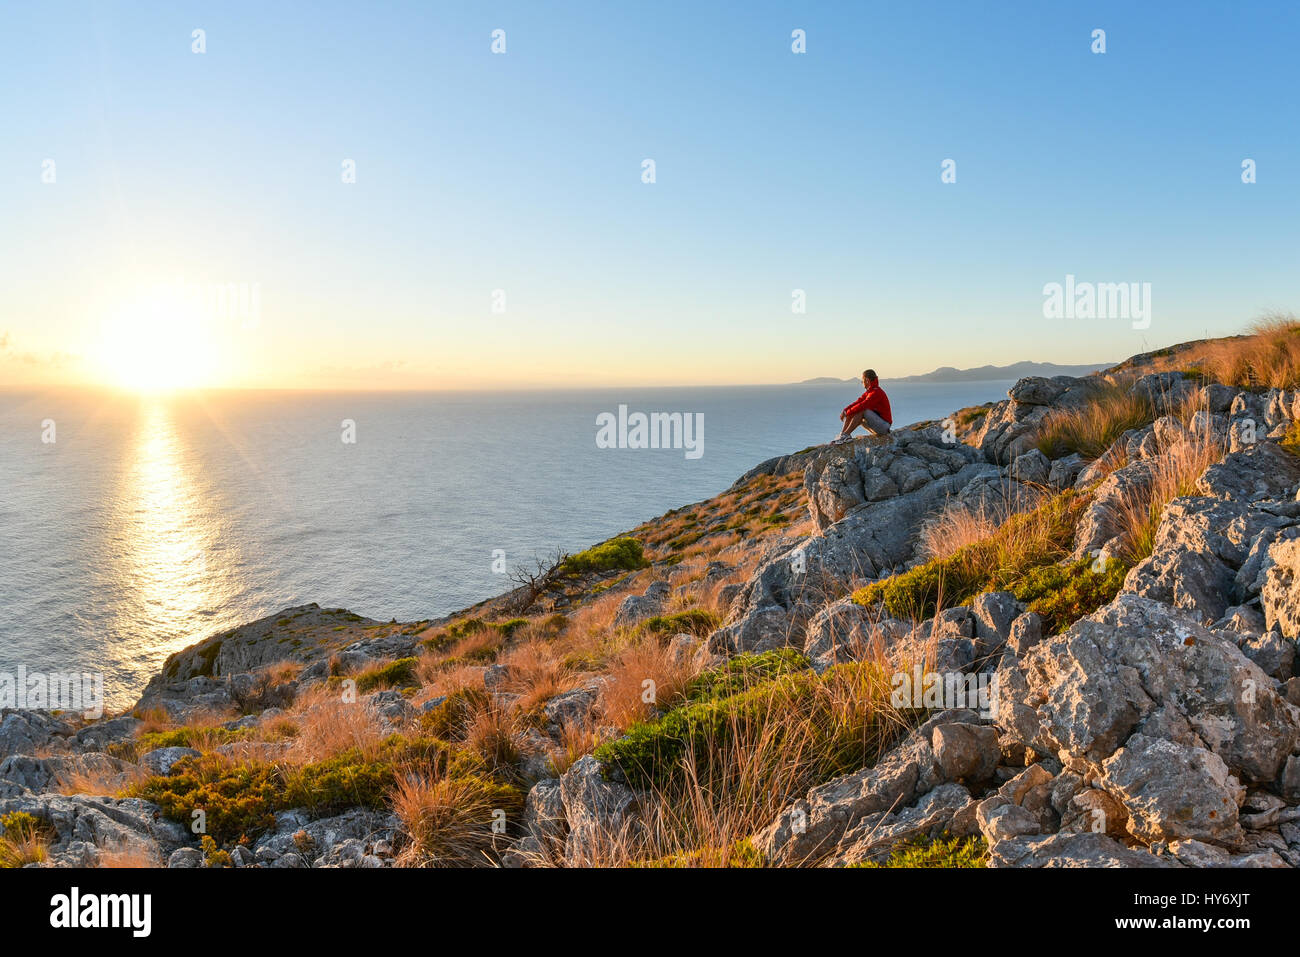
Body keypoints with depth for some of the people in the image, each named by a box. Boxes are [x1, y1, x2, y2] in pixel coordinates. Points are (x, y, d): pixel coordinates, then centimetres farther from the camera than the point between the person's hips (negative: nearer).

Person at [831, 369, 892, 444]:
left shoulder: (877, 392, -19)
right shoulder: (869, 392, 11)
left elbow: (862, 405, -28)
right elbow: (858, 402, 4)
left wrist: (848, 413, -20)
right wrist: (845, 410, -10)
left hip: (884, 426, -9)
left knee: (862, 411, -29)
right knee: (851, 413, 1)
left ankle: (846, 435, -28)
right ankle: (842, 435, -16)